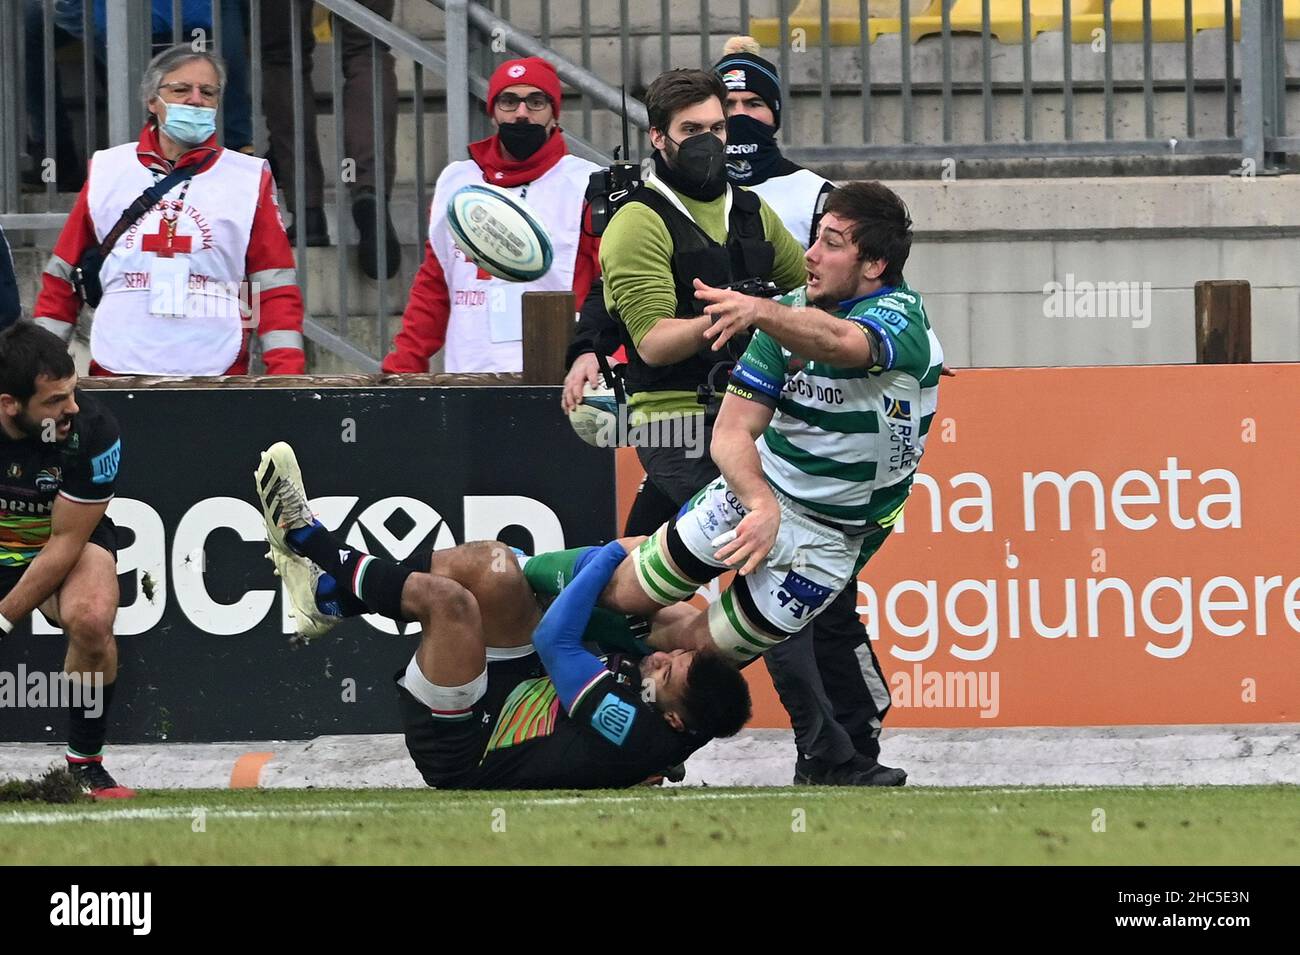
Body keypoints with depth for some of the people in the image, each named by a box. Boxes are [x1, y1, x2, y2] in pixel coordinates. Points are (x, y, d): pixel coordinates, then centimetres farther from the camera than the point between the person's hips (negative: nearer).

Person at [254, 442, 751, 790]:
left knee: (447, 597, -24)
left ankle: (331, 594, 3)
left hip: (462, 756, -9)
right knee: (492, 567, -3)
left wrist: (612, 554, -20)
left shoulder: (632, 729, -36)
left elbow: (555, 640, -29)